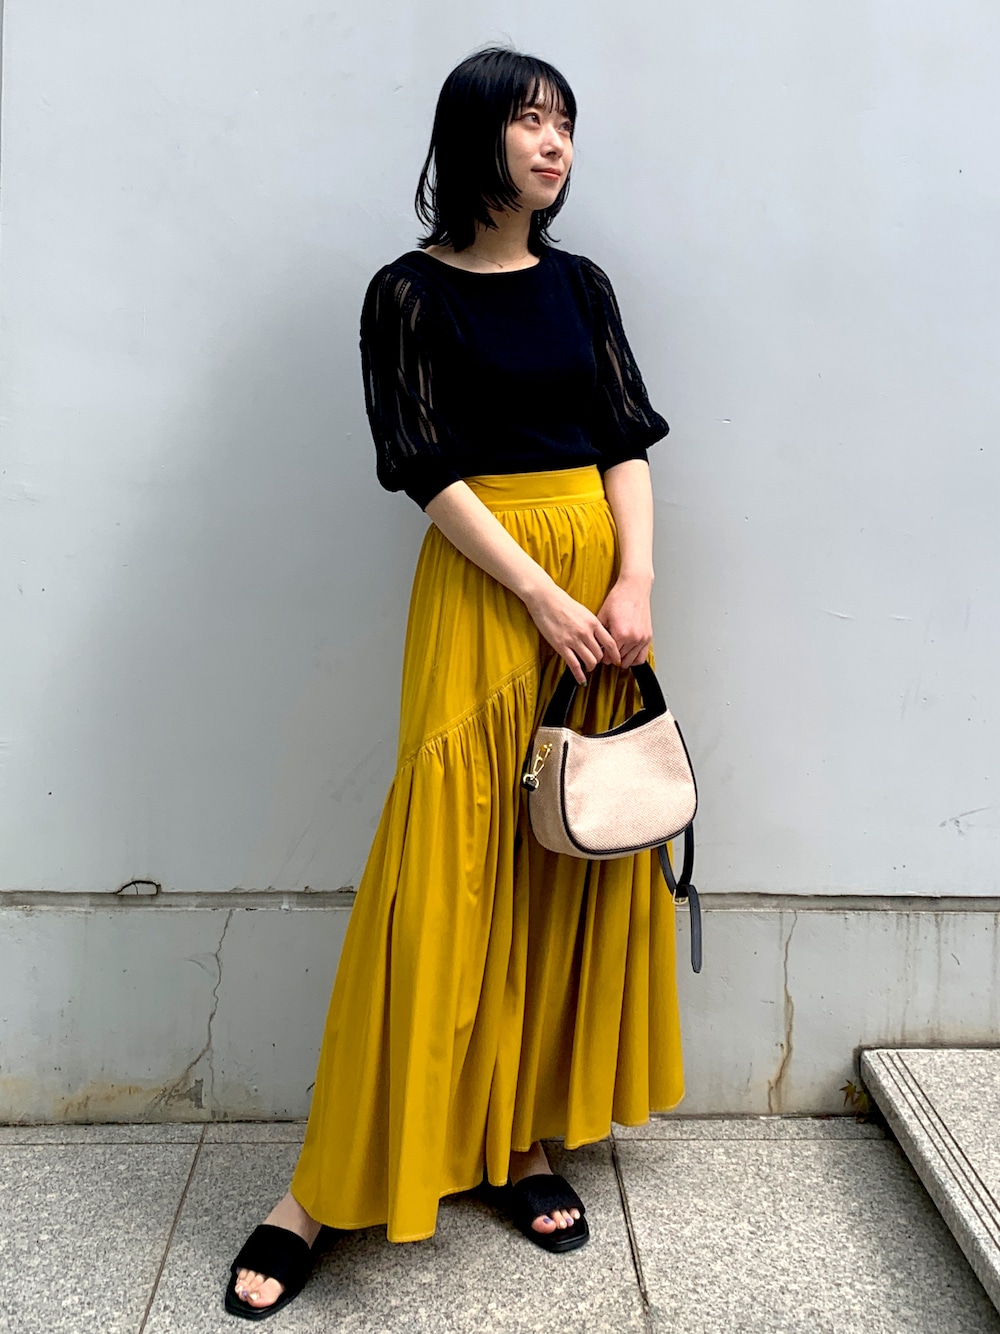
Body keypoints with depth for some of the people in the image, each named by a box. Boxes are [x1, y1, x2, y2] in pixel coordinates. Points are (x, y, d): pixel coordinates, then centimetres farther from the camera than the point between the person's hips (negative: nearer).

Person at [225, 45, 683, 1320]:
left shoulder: (581, 286, 14)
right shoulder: (411, 294, 0)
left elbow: (627, 442, 7)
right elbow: (430, 472, -8)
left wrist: (635, 586, -8)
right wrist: (545, 599, -15)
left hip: (599, 583, 5)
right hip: (482, 587, -5)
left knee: (577, 865, 5)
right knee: (445, 872, -8)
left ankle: (526, 1137, 19)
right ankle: (328, 1185, 4)